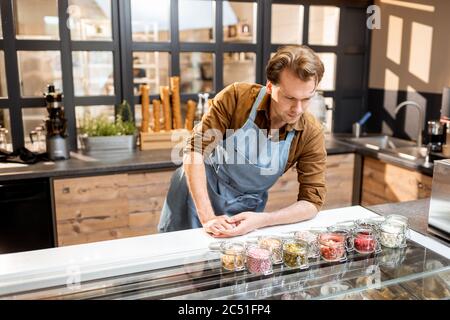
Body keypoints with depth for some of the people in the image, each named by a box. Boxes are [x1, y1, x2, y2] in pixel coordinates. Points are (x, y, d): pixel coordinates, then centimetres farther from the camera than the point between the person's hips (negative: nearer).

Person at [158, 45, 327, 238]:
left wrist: (260, 221, -32)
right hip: (197, 189, 0)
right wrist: (207, 217, -30)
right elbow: (195, 150, -24)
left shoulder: (312, 134, -18)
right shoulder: (236, 96, -23)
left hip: (246, 208, 1)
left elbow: (312, 202, -16)